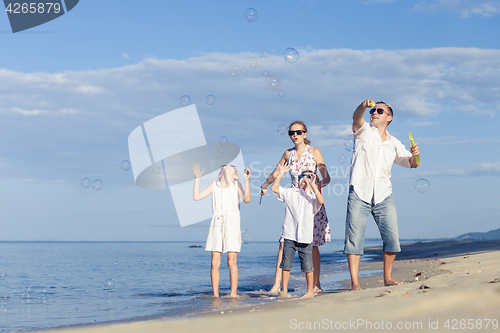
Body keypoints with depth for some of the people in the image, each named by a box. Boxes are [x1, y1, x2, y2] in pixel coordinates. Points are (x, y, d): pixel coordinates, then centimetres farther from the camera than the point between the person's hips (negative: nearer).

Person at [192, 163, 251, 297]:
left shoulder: (236, 185, 7)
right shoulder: (214, 186, 14)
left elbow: (246, 199, -9)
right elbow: (196, 197, 7)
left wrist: (246, 180, -14)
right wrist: (197, 178, 5)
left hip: (232, 225, -2)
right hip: (216, 224, 2)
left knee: (231, 262, -5)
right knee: (215, 263, -2)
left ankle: (233, 293, 1)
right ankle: (215, 294, 4)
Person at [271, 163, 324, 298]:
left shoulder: (313, 196, 7)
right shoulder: (290, 193, 12)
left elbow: (321, 201, -15)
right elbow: (274, 188, 6)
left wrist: (313, 185, -20)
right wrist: (281, 173, 4)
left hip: (305, 237, -1)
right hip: (289, 236, 2)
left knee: (307, 266, 0)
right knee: (286, 264, 1)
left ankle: (310, 291, 13)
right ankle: (284, 290, 10)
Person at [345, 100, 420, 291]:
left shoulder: (393, 143, 17)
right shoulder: (365, 132, 6)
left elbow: (411, 163, 20)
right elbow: (356, 118, -15)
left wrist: (414, 155, -4)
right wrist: (364, 106, -38)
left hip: (383, 196, 4)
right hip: (359, 194, -3)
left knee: (392, 238, 0)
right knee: (354, 238, -7)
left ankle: (388, 278, 15)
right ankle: (354, 282, -5)